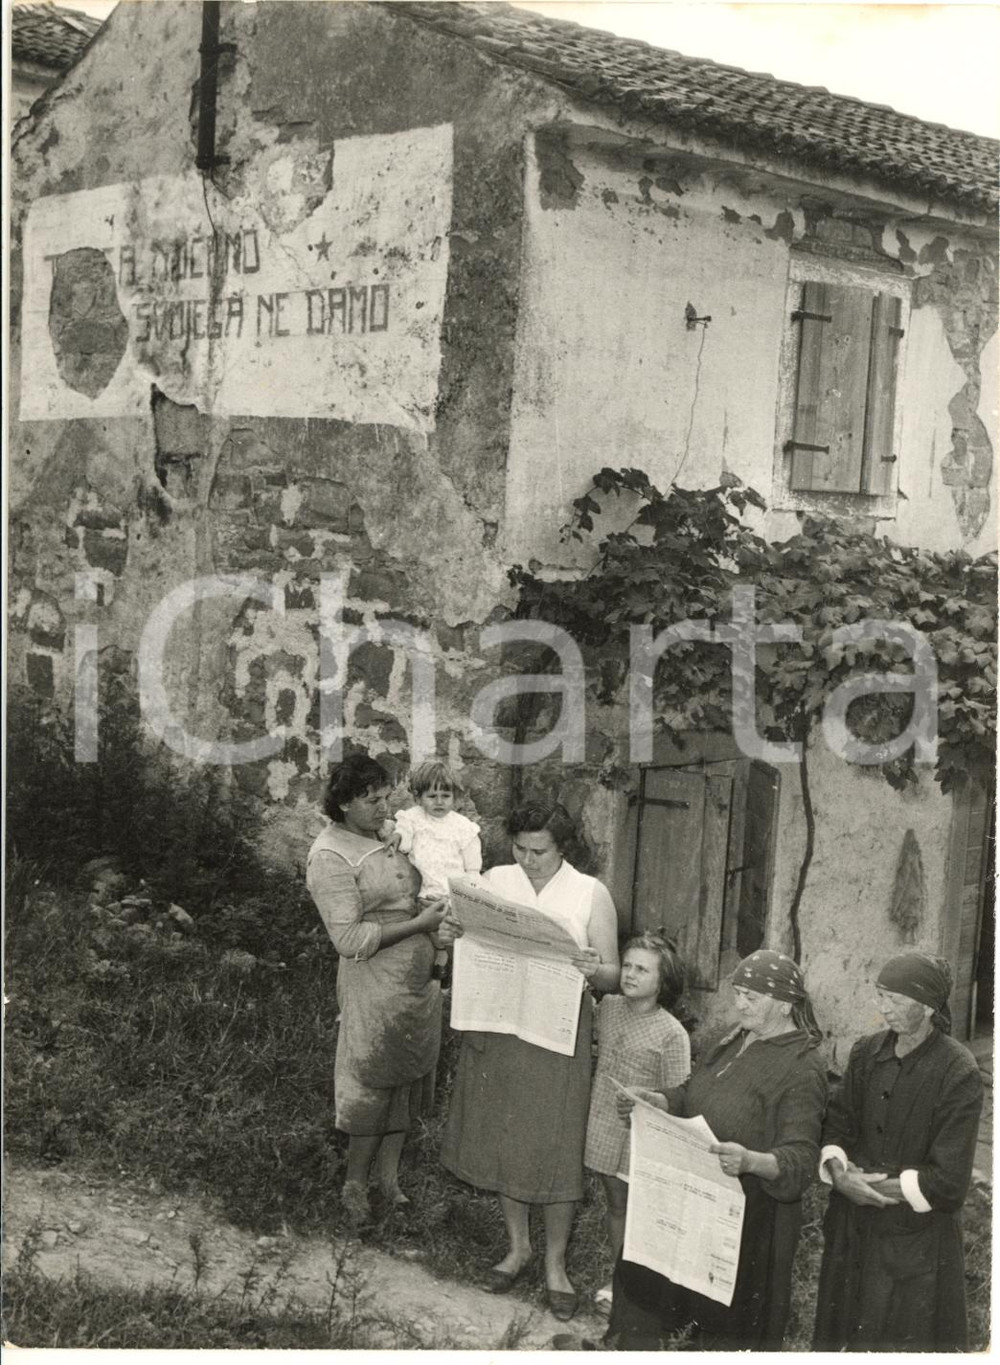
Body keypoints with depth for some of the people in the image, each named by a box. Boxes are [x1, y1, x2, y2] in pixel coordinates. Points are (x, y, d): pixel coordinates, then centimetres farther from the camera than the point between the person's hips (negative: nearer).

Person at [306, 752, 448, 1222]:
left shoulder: (384, 839, 9)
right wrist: (418, 923, -20)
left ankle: (389, 1174, 27)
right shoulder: (330, 857, -15)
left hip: (417, 977, 8)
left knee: (407, 1078, 14)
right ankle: (355, 1185, 18)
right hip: (376, 984, -8)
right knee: (374, 1082, 2)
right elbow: (350, 938, -19)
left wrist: (436, 912, 4)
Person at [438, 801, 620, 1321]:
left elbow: (612, 978, -3)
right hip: (496, 1025, 3)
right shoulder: (495, 881, 1)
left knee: (555, 1147, 2)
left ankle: (555, 1264, 19)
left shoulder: (591, 894, -6)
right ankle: (518, 1247, 32)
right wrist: (451, 937, -13)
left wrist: (595, 970, -26)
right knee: (503, 1137, 13)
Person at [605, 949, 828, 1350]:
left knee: (734, 1331, 8)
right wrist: (654, 1100, -4)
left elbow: (800, 1159, -25)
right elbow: (691, 1097, 16)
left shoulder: (803, 1067, -19)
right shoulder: (737, 1042, 6)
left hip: (749, 1216, -7)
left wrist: (751, 1161, -44)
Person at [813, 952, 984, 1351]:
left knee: (906, 1343, 9)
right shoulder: (866, 1053, 1)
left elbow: (948, 1182, -18)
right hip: (853, 1230, 5)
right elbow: (835, 1127, 4)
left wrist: (872, 1186, -16)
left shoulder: (958, 1074, -17)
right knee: (841, 1339, 18)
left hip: (916, 1242, -5)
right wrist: (840, 1172, -17)